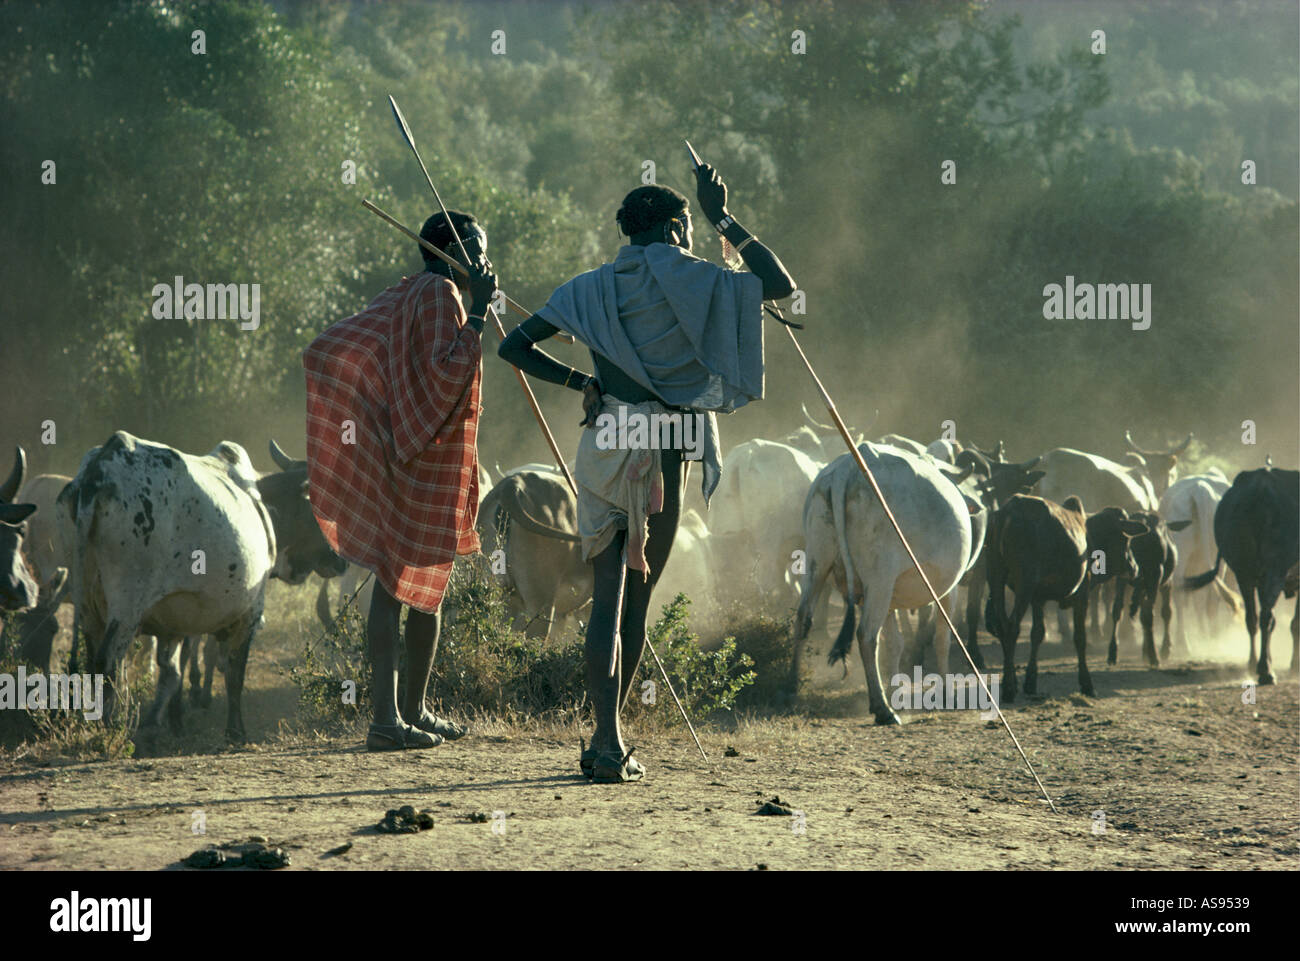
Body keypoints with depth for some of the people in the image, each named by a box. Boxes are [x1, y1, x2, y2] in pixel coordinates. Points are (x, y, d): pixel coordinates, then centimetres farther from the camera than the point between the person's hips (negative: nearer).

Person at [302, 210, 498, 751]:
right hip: (431, 460, -8)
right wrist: (478, 312, -19)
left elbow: (324, 352, 11)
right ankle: (412, 712, 5)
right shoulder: (441, 296, -11)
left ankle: (389, 716, 5)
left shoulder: (399, 298, 14)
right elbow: (447, 371, -24)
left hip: (396, 454, 8)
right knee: (426, 584, 0)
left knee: (394, 582, 6)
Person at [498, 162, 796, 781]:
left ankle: (608, 743, -8)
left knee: (608, 599, 3)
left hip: (602, 447, 4)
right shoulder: (683, 280, -3)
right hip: (661, 451, -4)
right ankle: (608, 744, 7)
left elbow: (514, 346, 9)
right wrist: (723, 220, 4)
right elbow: (779, 285, -1)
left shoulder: (595, 288, 10)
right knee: (638, 599, 7)